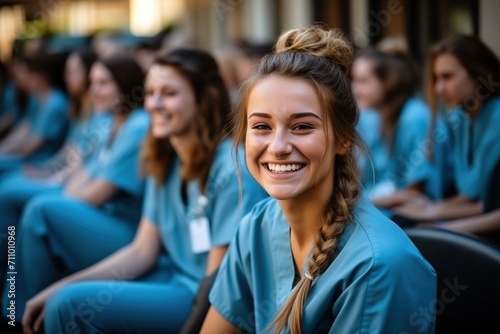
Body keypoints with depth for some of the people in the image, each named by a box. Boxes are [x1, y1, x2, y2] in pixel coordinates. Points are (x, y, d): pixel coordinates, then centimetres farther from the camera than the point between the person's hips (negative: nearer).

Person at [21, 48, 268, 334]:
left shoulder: (231, 170, -20)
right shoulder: (164, 161, 5)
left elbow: (217, 282, -17)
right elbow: (142, 252, 6)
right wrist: (60, 288, -3)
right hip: (172, 278, 8)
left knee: (72, 304, -19)